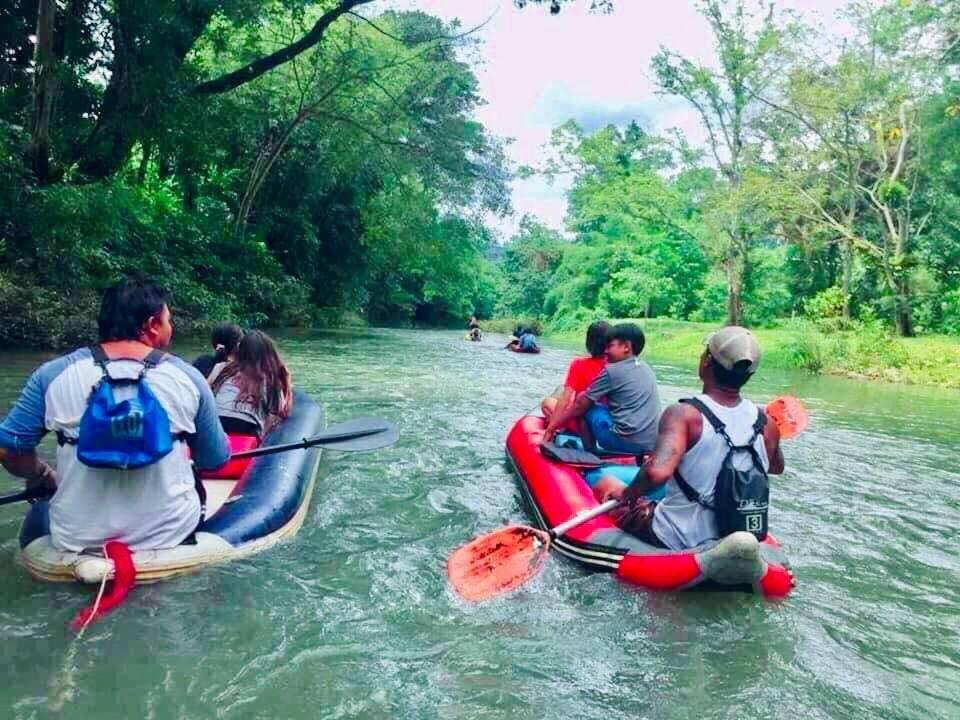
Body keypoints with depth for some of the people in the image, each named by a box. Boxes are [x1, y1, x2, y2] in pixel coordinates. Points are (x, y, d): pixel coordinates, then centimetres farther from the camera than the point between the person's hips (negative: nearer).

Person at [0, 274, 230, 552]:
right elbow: (216, 460, -1)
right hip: (169, 534, 0)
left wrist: (46, 479, 17)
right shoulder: (188, 378, -9)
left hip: (77, 539, 1)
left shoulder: (53, 374, -8)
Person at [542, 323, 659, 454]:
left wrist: (552, 427, 12)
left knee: (586, 406, 9)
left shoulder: (612, 370, -7)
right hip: (651, 445, 8)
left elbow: (580, 405, 0)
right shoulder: (646, 368, 14)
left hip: (625, 442, -7)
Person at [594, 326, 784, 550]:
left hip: (672, 541, -5)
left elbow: (657, 472, -39)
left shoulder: (684, 415, -24)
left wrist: (628, 494, -21)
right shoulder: (766, 424, -9)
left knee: (605, 484, 12)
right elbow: (776, 468, 12)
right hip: (734, 542, 5)